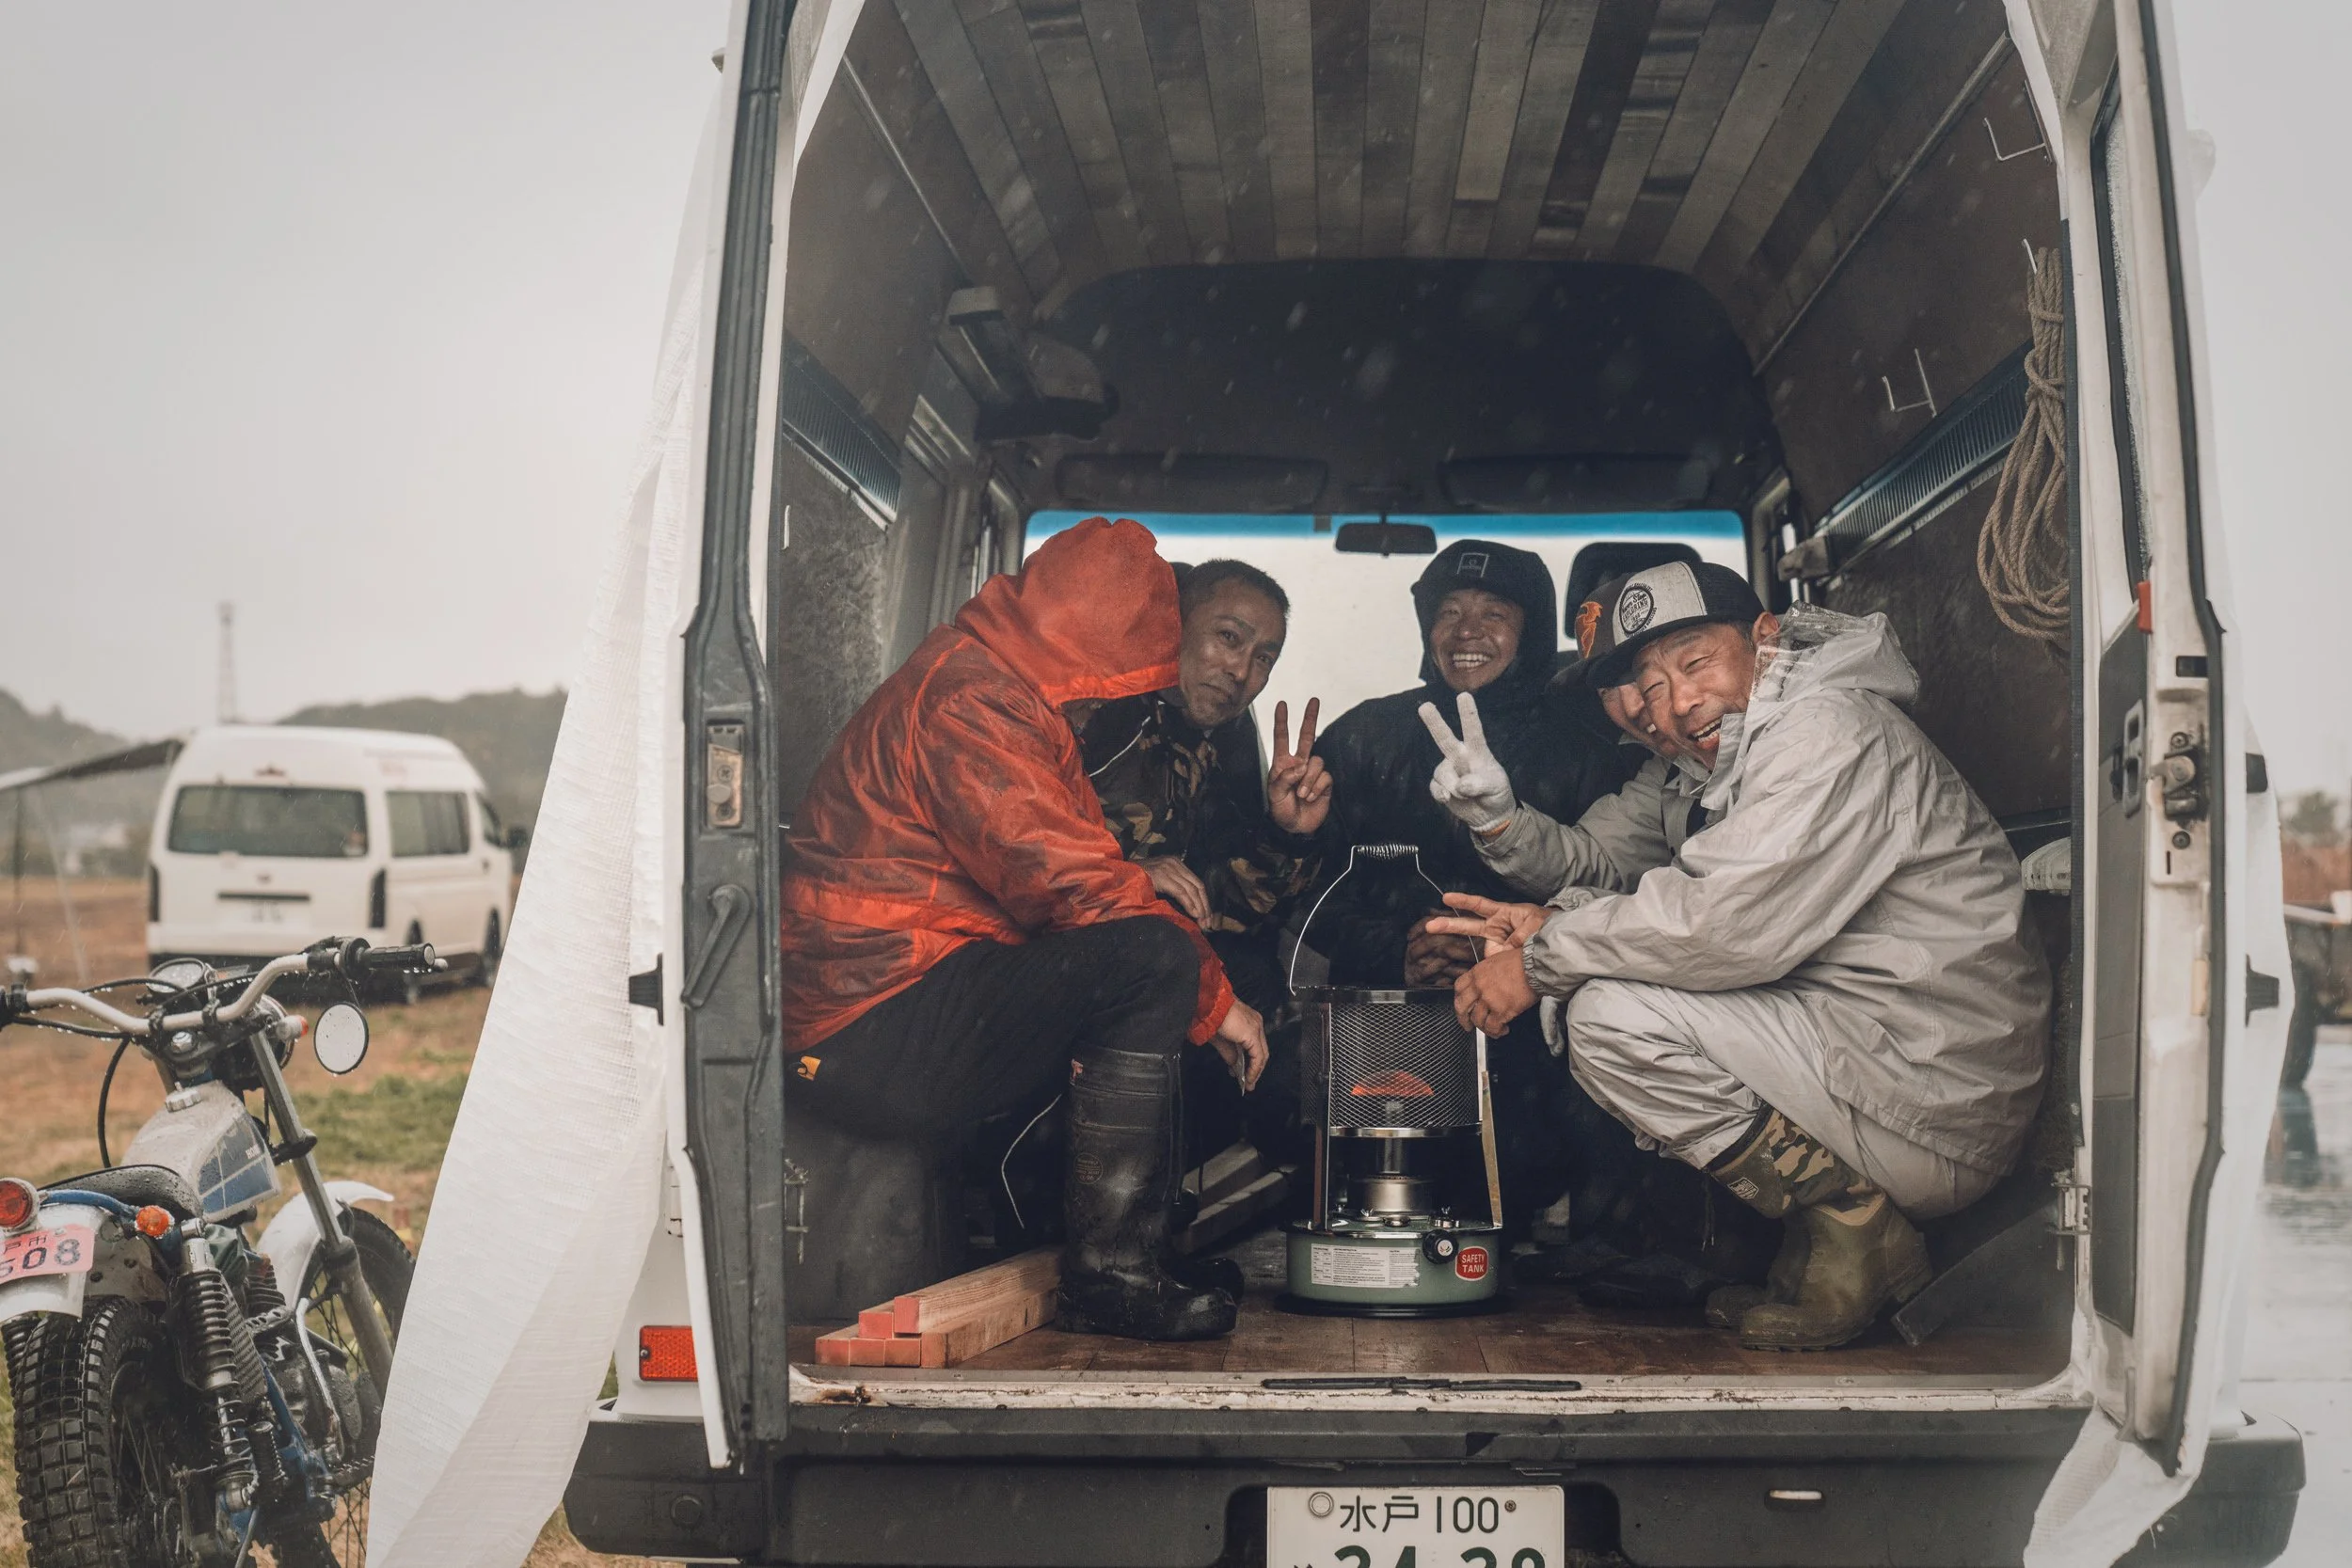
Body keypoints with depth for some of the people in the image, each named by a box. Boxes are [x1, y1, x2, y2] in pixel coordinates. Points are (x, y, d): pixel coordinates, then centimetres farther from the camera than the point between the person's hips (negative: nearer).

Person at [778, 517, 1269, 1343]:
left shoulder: (985, 681, 18)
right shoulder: (971, 701, -16)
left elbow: (1041, 861, 23)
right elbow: (1067, 880, -20)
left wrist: (1143, 875, 3)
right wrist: (1215, 997, -11)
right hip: (879, 1037, -11)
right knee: (1152, 960, -21)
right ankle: (1112, 1276, -15)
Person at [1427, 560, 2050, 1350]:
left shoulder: (1831, 728, -15)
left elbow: (1731, 926, -24)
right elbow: (1608, 862, 17)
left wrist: (1540, 958, -14)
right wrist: (1502, 821, -3)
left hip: (1937, 1107, -10)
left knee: (1611, 1016, -17)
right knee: (1593, 983, 14)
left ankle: (1852, 1226, -7)